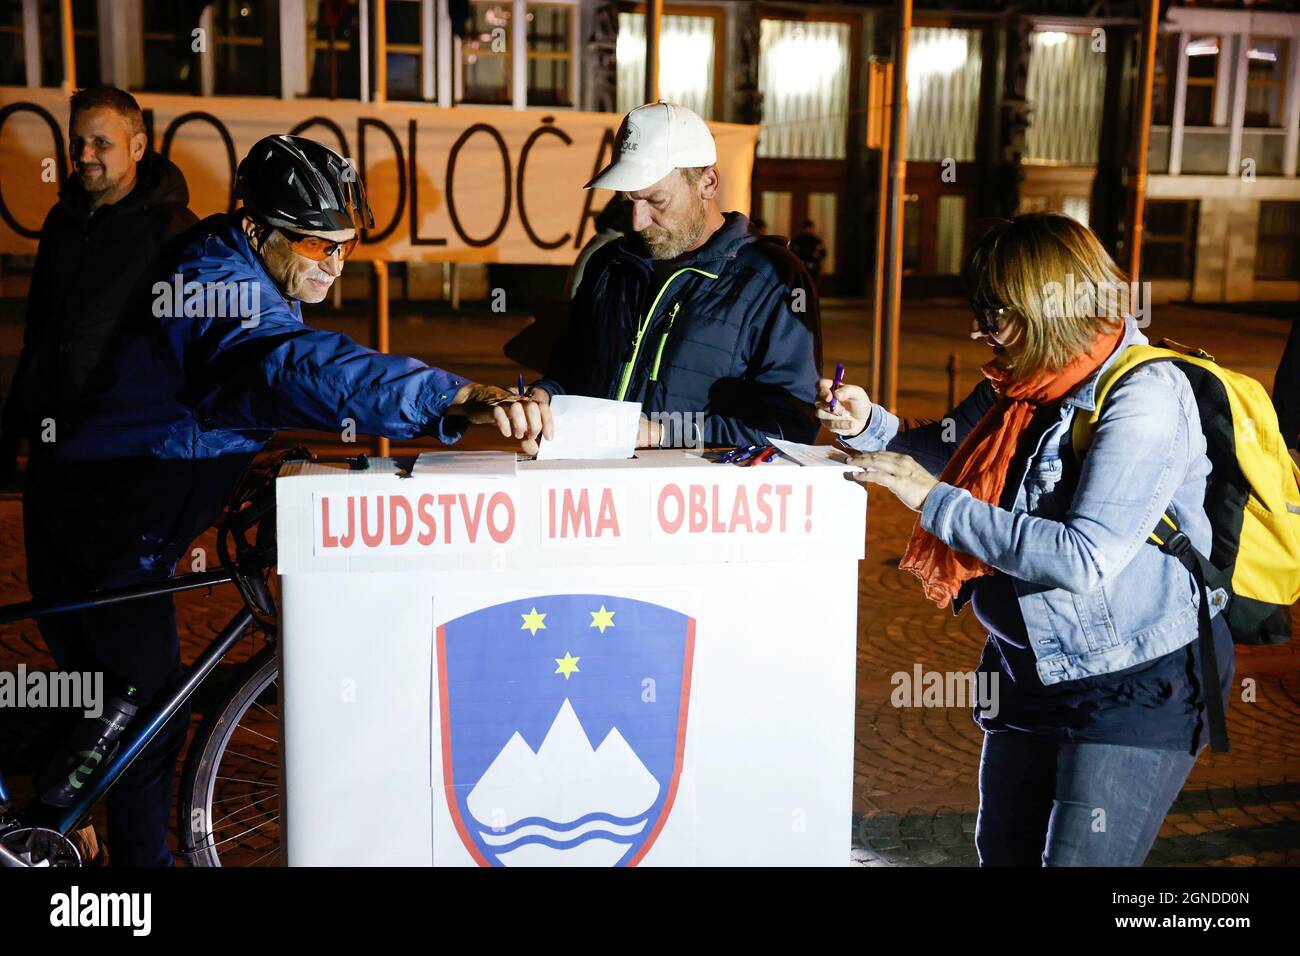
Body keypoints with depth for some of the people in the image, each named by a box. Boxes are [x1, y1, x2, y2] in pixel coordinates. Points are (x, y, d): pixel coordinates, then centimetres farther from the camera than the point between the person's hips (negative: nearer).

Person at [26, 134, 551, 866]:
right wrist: (457, 397, -63)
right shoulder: (223, 288, -29)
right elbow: (308, 368, -49)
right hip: (104, 529, -10)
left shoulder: (217, 274, 5)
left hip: (82, 510, 10)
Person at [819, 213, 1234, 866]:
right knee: (1003, 854, 18)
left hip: (1136, 689, -8)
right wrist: (867, 425, -3)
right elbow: (944, 450, 19)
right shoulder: (1019, 384, 2)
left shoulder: (1145, 397, -22)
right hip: (1030, 668, 8)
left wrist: (935, 501, -27)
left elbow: (1085, 560, -32)